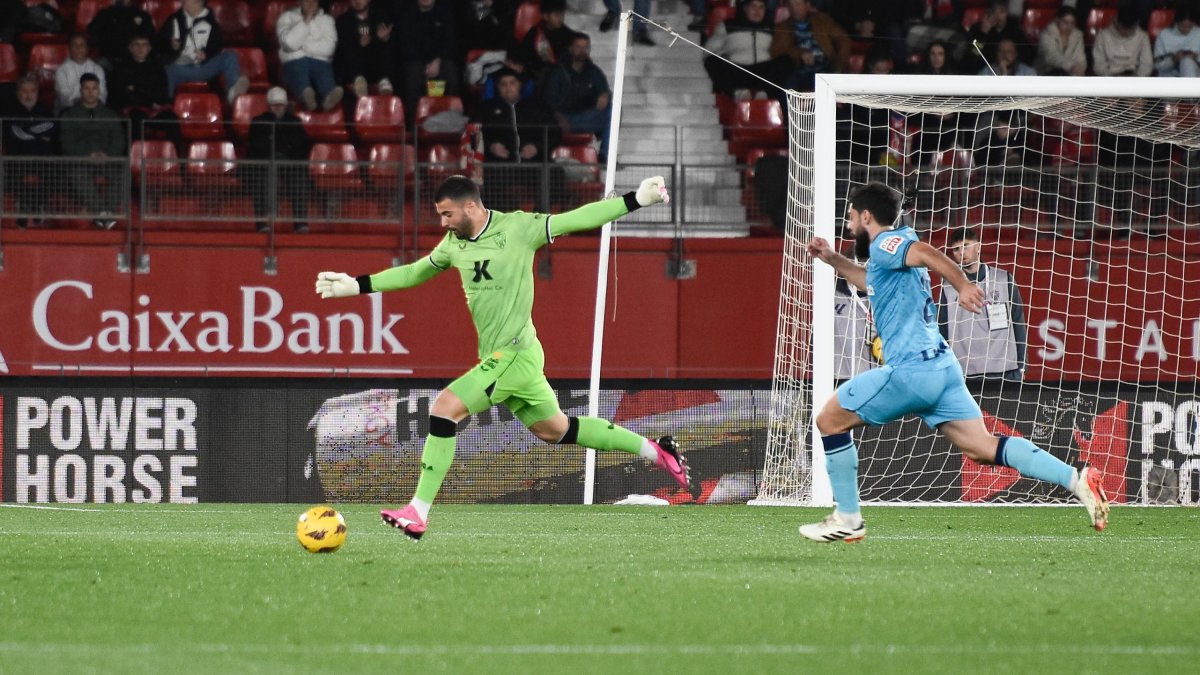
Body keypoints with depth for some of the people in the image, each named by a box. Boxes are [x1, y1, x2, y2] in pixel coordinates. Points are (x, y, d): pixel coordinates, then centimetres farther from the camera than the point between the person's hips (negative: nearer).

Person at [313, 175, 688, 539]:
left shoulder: (518, 228, -11)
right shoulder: (454, 244, 10)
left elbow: (578, 219, -10)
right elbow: (414, 272, 24)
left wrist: (636, 200, -15)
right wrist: (356, 285, 21)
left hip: (514, 354, -8)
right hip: (499, 358, 8)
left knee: (444, 408, -16)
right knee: (554, 429, 16)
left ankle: (418, 513, -15)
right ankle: (655, 451, 27)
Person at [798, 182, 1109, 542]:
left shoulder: (885, 243, -5)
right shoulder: (893, 249, 23)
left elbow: (925, 252, -27)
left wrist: (963, 285, -43)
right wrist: (833, 260, 36)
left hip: (908, 370, -9)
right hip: (941, 367, 9)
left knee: (829, 419, 6)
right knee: (982, 447, 0)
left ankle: (847, 520, 9)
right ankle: (1077, 480, -14)